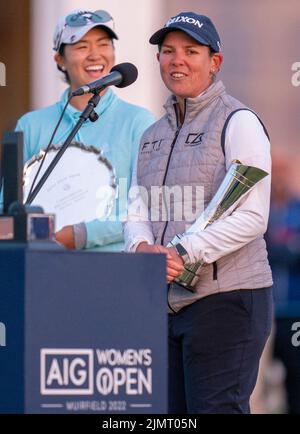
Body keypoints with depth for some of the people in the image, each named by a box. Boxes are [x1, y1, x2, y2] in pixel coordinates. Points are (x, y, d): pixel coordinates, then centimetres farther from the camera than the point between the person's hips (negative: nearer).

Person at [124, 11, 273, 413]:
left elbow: (251, 218, -13)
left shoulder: (238, 122, -5)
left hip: (227, 299, -7)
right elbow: (137, 212, 13)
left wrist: (181, 252, -22)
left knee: (216, 408, -11)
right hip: (164, 302, 7)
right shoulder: (153, 134, 19)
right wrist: (143, 247, -11)